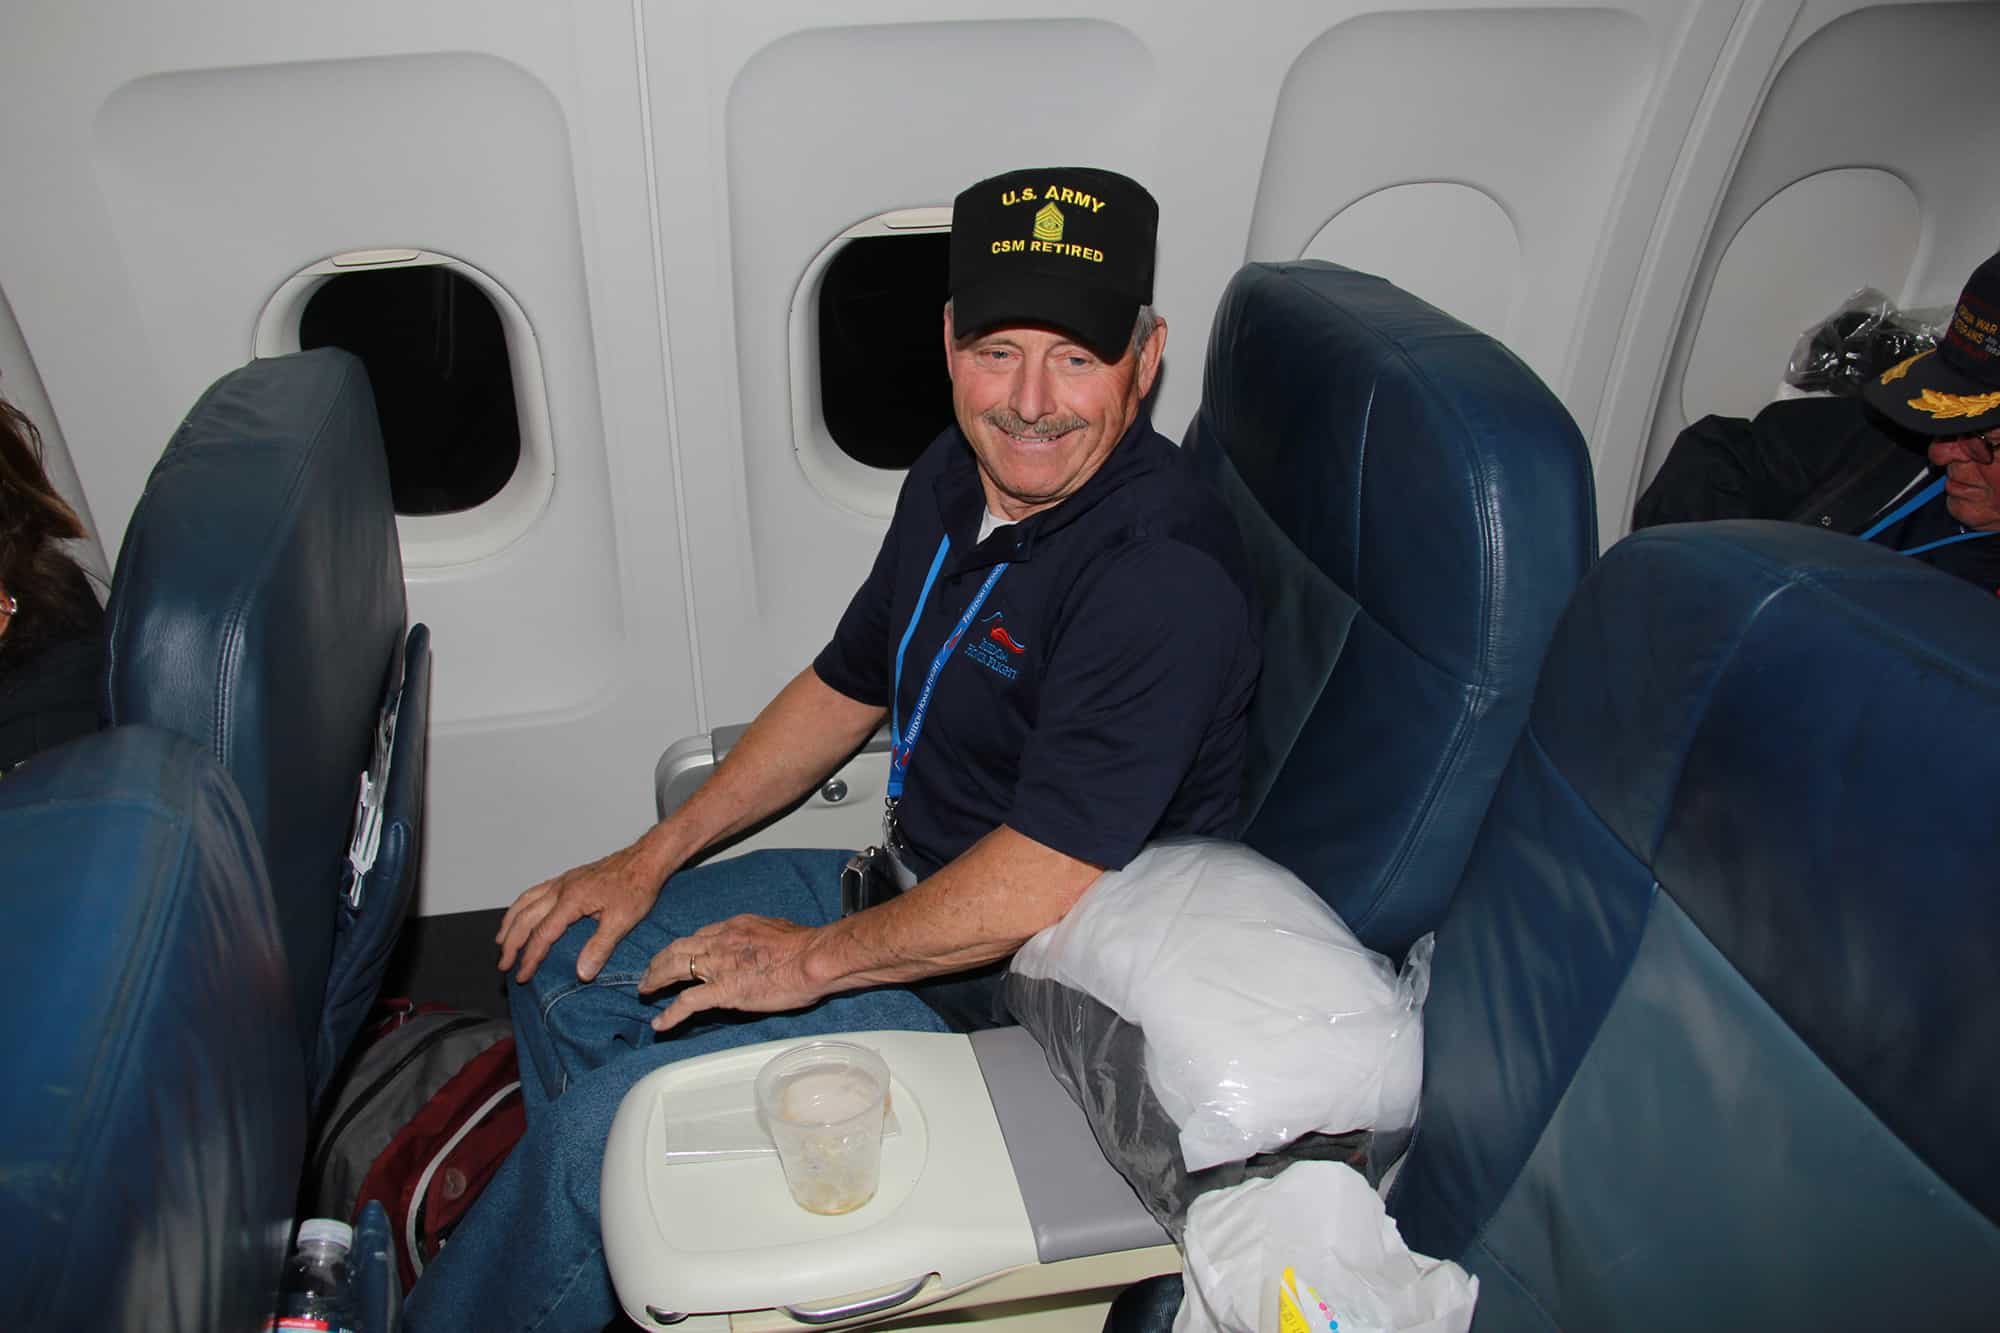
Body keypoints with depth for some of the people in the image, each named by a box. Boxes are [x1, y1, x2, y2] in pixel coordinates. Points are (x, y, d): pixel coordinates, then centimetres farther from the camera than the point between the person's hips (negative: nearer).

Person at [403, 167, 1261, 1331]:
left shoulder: (1160, 570, -28)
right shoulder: (960, 477, 1)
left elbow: (1046, 883, -31)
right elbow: (846, 687, 12)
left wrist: (815, 961, -18)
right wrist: (651, 858, 10)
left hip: (1017, 990, -9)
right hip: (910, 888, 9)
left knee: (605, 1126, -12)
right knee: (564, 971, 12)